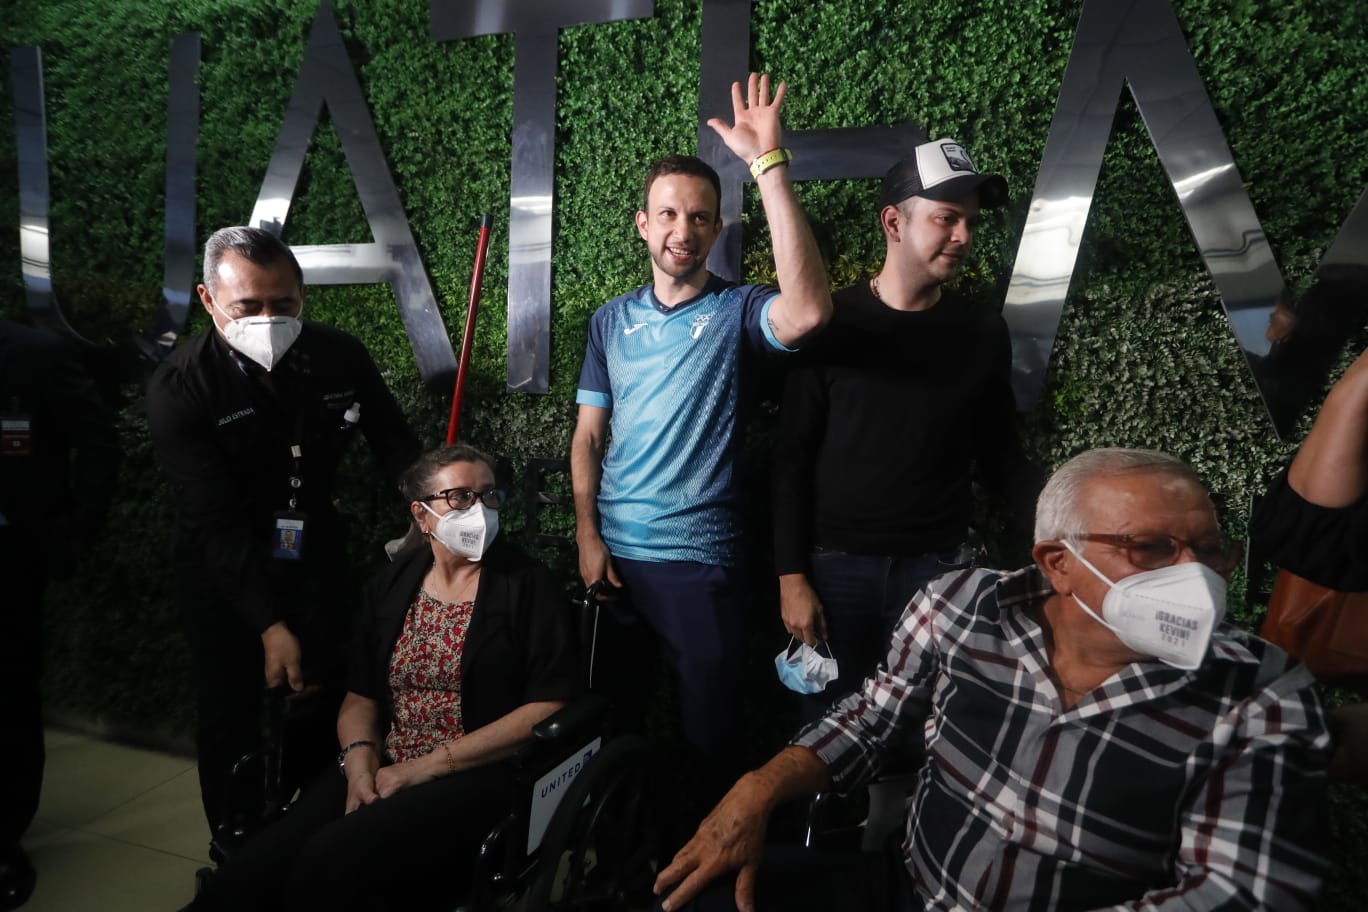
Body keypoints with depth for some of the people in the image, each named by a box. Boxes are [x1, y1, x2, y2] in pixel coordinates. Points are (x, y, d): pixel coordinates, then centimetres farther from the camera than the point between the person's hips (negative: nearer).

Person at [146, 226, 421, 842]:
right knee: (231, 721, 7)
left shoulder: (340, 357, -11)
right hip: (223, 575, -3)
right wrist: (270, 625, -26)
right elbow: (216, 523, -23)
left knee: (324, 706, 8)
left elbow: (396, 447, -2)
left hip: (317, 558, 3)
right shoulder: (177, 389, -20)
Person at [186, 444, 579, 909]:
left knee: (330, 863, -27)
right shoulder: (392, 584, 11)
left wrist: (429, 766, -13)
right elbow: (360, 697, 13)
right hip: (383, 771, 4)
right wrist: (361, 760, -10)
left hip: (481, 776, -4)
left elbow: (551, 708, -10)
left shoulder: (526, 585, -3)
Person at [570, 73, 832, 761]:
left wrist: (769, 163, -30)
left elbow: (808, 310, -30)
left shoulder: (735, 311, -6)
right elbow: (588, 435, 7)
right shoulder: (611, 320, 6)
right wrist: (587, 535, -4)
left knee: (708, 725, 7)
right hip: (610, 549, 4)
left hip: (698, 556, -3)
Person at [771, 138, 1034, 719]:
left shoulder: (983, 331, 3)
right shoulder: (833, 322, -4)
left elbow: (999, 456, 9)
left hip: (939, 566, 2)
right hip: (835, 564, -1)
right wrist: (791, 576, -7)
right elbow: (793, 460, -3)